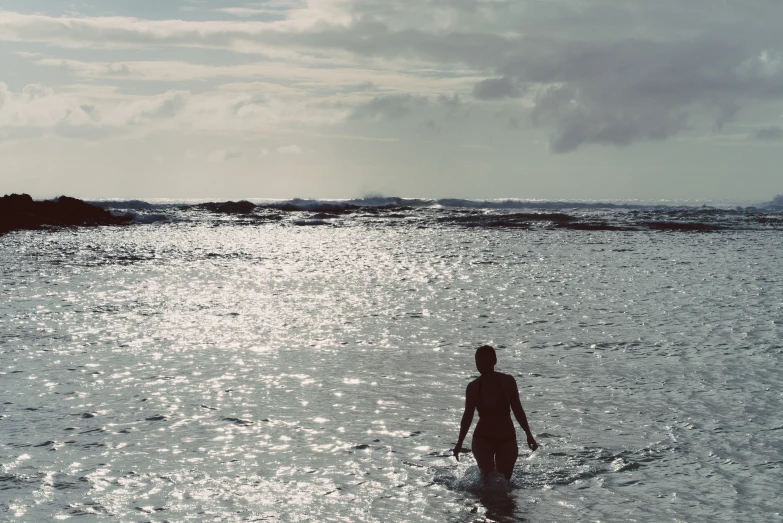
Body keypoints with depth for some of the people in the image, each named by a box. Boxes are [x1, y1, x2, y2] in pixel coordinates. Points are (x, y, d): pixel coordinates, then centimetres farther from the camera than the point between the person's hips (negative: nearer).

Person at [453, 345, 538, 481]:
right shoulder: (473, 387, -3)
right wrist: (460, 443, 8)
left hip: (507, 438, 1)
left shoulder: (507, 382, -3)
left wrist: (529, 435, 4)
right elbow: (468, 416, 7)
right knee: (488, 475, -19)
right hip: (483, 439, -1)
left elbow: (517, 409, 5)